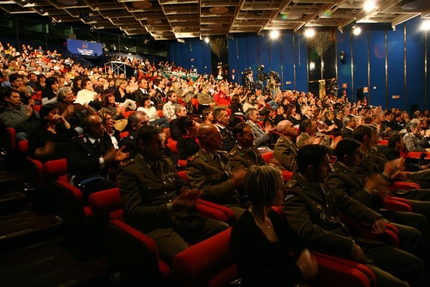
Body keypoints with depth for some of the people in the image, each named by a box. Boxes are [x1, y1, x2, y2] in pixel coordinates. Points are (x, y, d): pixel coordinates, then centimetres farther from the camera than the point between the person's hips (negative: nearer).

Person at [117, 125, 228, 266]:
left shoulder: (166, 162, 18)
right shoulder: (128, 171, -2)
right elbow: (134, 211, -9)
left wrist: (189, 194, 0)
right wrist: (171, 207, -19)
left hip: (182, 218, 7)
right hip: (155, 226, -6)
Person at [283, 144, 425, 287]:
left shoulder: (319, 185, 9)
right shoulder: (294, 196, -19)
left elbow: (346, 202, 20)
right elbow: (308, 232, -30)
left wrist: (373, 217, 7)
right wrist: (349, 246, -24)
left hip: (350, 242, 9)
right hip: (335, 254, -9)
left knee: (415, 264, 10)